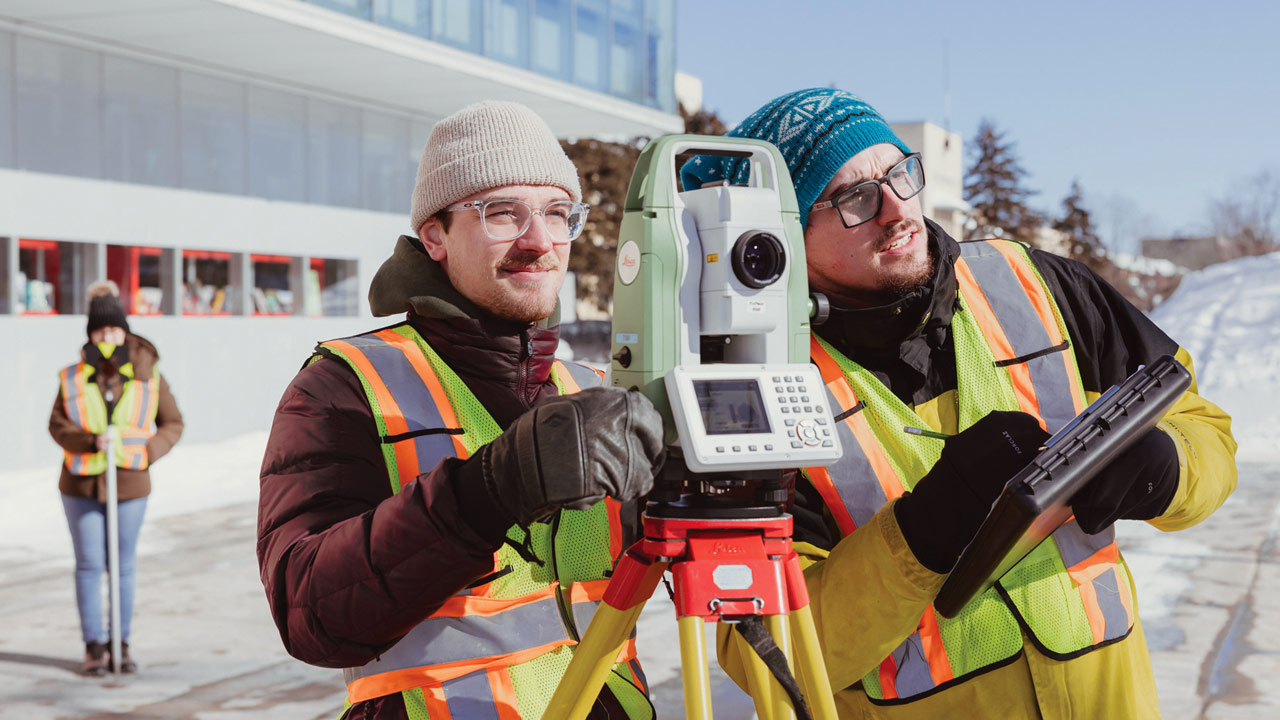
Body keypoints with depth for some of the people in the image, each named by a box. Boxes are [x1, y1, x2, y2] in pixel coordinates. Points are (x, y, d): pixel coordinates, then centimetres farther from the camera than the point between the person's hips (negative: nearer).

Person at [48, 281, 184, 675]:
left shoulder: (148, 376, -2)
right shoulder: (74, 377, -1)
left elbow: (173, 424, 5)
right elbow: (57, 425, -2)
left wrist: (147, 451, -12)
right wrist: (92, 442, -20)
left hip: (130, 484, 0)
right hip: (82, 484, 0)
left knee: (124, 566, 7)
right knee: (89, 565, 3)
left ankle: (121, 644, 18)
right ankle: (95, 646, 11)